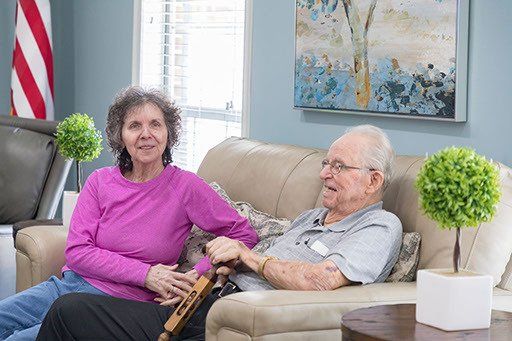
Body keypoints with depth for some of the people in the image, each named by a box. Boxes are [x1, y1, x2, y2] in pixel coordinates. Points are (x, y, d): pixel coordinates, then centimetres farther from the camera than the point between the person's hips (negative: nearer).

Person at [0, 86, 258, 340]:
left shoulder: (185, 186, -4)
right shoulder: (100, 181, 6)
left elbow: (244, 236, -2)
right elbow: (77, 251, -3)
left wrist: (195, 277, -16)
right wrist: (146, 274, -15)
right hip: (69, 283, 4)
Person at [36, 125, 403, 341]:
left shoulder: (381, 228, -1)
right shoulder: (310, 218, 28)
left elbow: (320, 281, -18)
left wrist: (246, 255, -5)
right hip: (206, 306, 9)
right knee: (69, 309, -3)